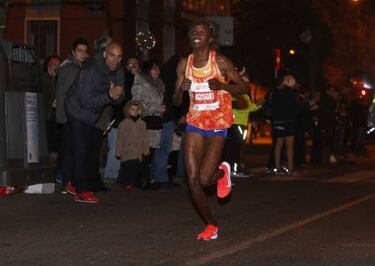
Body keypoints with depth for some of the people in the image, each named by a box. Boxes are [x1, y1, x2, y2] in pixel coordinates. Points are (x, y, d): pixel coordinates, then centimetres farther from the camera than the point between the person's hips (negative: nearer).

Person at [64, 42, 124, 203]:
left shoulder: (114, 71, 0)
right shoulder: (91, 70, -26)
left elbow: (116, 100, 2)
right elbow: (87, 100, -30)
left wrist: (116, 97, -22)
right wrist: (109, 95, -39)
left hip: (91, 115, 9)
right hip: (78, 112, -9)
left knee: (86, 150, 14)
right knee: (81, 150, -11)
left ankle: (77, 184, 23)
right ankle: (81, 192, -10)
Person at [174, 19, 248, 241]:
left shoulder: (220, 62, -9)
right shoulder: (185, 64, 4)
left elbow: (244, 87, -5)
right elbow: (177, 102, 8)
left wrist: (221, 85, -22)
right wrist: (181, 89, -15)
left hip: (218, 125, -4)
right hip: (195, 123, 4)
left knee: (204, 179, -13)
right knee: (192, 181, -4)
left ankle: (222, 172, 24)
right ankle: (211, 225, 14)